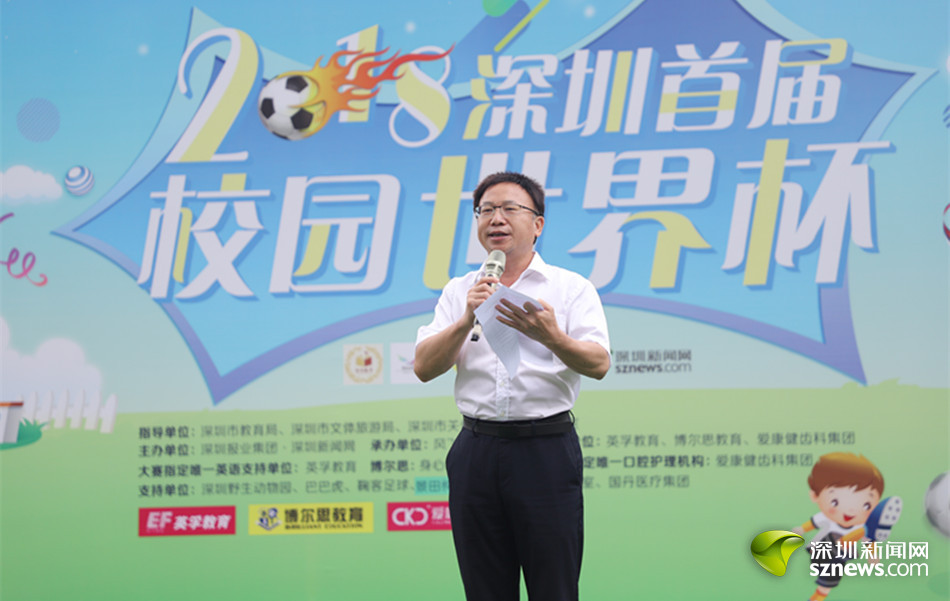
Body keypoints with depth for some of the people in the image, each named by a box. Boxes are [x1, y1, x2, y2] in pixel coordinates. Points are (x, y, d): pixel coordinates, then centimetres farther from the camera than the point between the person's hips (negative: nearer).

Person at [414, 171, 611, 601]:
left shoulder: (572, 288, 3)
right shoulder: (460, 292, 12)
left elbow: (598, 364, -11)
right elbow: (424, 368, 2)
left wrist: (552, 337, -31)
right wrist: (467, 320, -14)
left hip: (546, 449, -3)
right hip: (477, 450, 3)